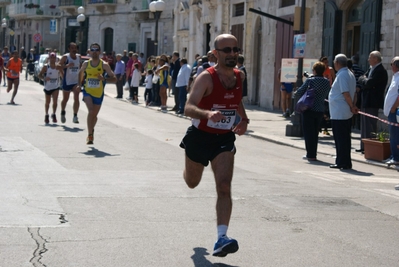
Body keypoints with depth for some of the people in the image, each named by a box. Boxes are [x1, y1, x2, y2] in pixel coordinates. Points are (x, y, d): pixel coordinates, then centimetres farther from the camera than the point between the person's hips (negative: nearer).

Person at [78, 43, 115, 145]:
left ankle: (91, 130, 44)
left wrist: (104, 78, -28)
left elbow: (114, 78, -10)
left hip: (98, 94, 0)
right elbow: (81, 73, 21)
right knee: (91, 111, -23)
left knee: (94, 115, 14)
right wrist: (80, 84, 12)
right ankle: (90, 135, -19)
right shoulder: (86, 64, -1)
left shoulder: (104, 64, -8)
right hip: (87, 91, 0)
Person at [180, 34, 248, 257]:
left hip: (225, 139, 3)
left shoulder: (239, 76, -2)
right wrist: (207, 114, -54)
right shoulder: (206, 78, -21)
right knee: (192, 182, 21)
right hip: (200, 137, -3)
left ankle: (222, 238, -19)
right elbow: (189, 108, -34)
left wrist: (244, 119, 5)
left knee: (224, 187, -14)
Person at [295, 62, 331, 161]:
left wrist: (296, 95, 13)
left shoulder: (310, 81, -11)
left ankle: (310, 155, 1)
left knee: (308, 133, 2)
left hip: (309, 109, -5)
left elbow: (299, 93, -9)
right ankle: (313, 154, 18)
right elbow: (326, 96, 11)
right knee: (315, 133, 15)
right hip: (320, 111, 5)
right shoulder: (327, 82, 2)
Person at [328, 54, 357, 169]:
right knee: (345, 138, 13)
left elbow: (346, 93, -21)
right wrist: (353, 106, 9)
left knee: (340, 139, -4)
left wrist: (352, 107, -14)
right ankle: (345, 162, 18)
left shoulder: (341, 75, -15)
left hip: (339, 113, -10)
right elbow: (353, 92, 16)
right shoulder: (350, 74, 15)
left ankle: (342, 162, -1)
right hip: (347, 112, 10)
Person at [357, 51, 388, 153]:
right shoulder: (371, 69, 15)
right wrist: (364, 79, -6)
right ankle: (364, 146, 22)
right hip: (365, 101, 10)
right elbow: (360, 80, 14)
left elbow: (369, 83, -23)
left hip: (372, 103, -10)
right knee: (364, 125, 15)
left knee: (370, 126, -7)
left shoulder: (380, 71, -15)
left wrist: (363, 79, -5)